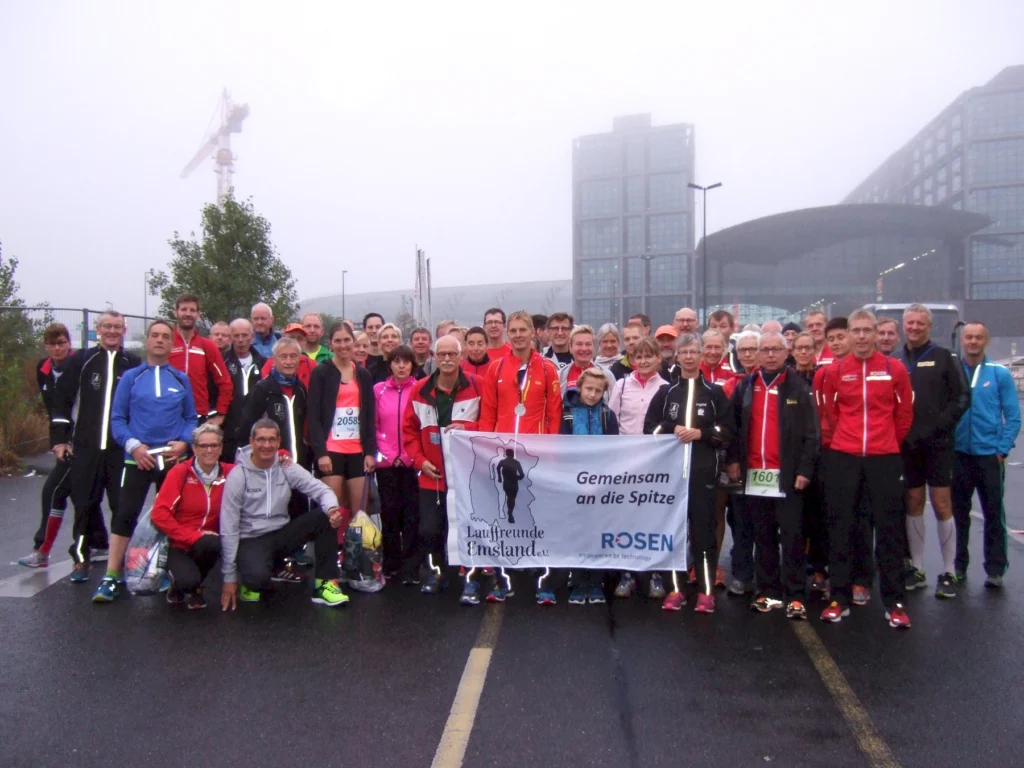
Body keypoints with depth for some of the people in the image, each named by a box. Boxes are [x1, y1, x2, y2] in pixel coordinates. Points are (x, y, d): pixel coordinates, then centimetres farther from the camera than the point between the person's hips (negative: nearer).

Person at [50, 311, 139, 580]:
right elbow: (61, 400, 4)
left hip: (122, 448, 0)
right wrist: (59, 439, 0)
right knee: (84, 504, 6)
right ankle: (81, 558, 17)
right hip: (85, 447, 1)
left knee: (122, 505, 2)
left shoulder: (134, 365, 4)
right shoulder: (81, 360, 4)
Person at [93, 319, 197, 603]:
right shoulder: (131, 377, 4)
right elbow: (117, 418, 2)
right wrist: (133, 445, -12)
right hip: (138, 458, -1)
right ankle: (112, 577, -1)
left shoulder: (181, 379, 8)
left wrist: (183, 442, -9)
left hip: (173, 458, 2)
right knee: (125, 515, -7)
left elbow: (191, 419, 9)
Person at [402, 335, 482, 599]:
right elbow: (409, 429, 9)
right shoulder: (420, 390, 2)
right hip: (431, 476, 3)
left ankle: (471, 580, 14)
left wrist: (467, 427, -17)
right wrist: (419, 460, -1)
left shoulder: (477, 387, -6)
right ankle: (434, 573, 30)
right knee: (429, 529, 7)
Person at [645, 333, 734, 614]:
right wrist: (672, 430, -10)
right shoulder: (665, 392, 10)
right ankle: (675, 589, 11)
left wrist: (700, 433, -11)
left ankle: (706, 591, 7)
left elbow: (727, 431, 2)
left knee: (704, 529, -1)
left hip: (704, 470, -1)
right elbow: (649, 428, 6)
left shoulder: (715, 393, 7)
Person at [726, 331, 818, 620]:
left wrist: (805, 469, -9)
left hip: (787, 475, -3)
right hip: (754, 474, 3)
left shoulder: (799, 387, 1)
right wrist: (733, 459, 5)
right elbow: (733, 425, 13)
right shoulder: (745, 386, 10)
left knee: (791, 536, 1)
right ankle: (768, 592, 18)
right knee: (763, 537, 10)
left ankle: (795, 596, 7)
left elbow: (811, 432, -3)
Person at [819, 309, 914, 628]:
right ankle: (839, 599, 14)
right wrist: (847, 438, 13)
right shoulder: (834, 371, 2)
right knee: (841, 529, 5)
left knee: (889, 530, 3)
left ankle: (894, 603, 13)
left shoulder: (895, 369, 0)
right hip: (843, 458, 1)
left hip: (884, 458, 0)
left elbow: (905, 412, 10)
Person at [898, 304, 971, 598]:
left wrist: (938, 426, -12)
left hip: (937, 444, -3)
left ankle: (948, 573, 9)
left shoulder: (944, 358, 1)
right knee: (913, 504, 9)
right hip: (907, 445, 3)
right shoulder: (895, 362, 10)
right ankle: (917, 570, 19)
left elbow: (962, 397, -4)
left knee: (942, 505, -2)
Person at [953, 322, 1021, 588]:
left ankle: (995, 569, 14)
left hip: (989, 455, -1)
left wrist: (1002, 449, -7)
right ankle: (959, 565, 22)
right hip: (958, 454, 1)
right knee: (958, 513, 10)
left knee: (994, 514, 4)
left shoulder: (1000, 374, 0)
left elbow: (1013, 416, 0)